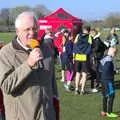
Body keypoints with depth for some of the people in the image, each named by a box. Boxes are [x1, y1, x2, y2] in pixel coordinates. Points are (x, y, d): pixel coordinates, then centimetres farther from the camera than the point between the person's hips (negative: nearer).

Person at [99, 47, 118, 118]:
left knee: (105, 96, 16)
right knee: (111, 95, -6)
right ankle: (109, 113, -5)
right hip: (108, 80, -10)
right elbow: (107, 69, -25)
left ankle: (104, 111, 23)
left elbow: (100, 69, 13)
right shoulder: (109, 59, -16)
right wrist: (114, 72, -8)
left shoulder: (104, 58, 12)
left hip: (103, 79, 10)